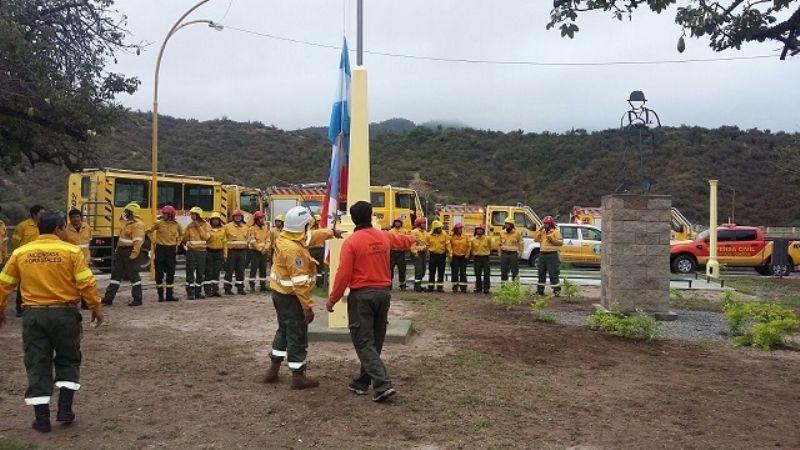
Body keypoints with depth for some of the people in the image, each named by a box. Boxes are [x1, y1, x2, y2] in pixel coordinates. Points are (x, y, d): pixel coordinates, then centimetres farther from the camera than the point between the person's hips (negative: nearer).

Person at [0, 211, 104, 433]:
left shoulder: (20, 253, 4)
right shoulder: (71, 251, -7)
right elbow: (87, 284, -10)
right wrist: (96, 308, 2)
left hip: (33, 314, 2)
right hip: (64, 313, -2)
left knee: (37, 364, 9)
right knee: (68, 360, 16)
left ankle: (42, 418, 10)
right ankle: (65, 409, 12)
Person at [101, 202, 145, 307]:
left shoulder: (137, 225, -15)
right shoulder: (126, 222, 16)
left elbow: (138, 241, -22)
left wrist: (133, 254, -27)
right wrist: (118, 249, 20)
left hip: (129, 252, -10)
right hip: (121, 251, 10)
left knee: (133, 276, -2)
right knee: (115, 274, 9)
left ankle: (137, 299, 7)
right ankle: (108, 298, 13)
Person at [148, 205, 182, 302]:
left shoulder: (176, 224, 1)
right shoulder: (159, 223, -5)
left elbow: (181, 234, 19)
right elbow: (149, 231, 7)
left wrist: (177, 243, 8)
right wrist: (154, 241, 1)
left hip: (172, 250, 2)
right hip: (160, 249, -2)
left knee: (171, 273, 7)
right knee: (159, 273, 1)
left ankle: (170, 294, 15)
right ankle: (160, 295, 10)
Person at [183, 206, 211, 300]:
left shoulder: (205, 225, 3)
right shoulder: (189, 225, 6)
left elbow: (206, 237, -12)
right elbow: (185, 239, 4)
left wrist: (198, 227, -12)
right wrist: (188, 229, -9)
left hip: (201, 251, 0)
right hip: (191, 251, 0)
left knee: (201, 273, 5)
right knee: (190, 272, -3)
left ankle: (198, 292, 15)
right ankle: (190, 292, 0)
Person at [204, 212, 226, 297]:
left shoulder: (222, 230, 11)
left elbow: (224, 242, 12)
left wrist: (224, 254, 10)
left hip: (219, 253, 4)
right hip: (209, 252, -4)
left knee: (216, 272, 8)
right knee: (209, 272, -3)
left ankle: (215, 290, 15)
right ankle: (208, 291, 2)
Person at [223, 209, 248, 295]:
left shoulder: (245, 227, 12)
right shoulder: (228, 226, 0)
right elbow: (225, 241, -4)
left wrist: (245, 253, 10)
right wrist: (226, 253, -11)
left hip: (242, 251, 4)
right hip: (231, 251, -4)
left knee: (241, 270, 6)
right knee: (229, 270, -1)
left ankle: (240, 288, 13)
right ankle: (228, 289, 5)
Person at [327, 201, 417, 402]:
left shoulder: (351, 242, -13)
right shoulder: (384, 237, 5)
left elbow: (343, 274, -14)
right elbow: (401, 239, 28)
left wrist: (332, 299, -3)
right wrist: (413, 239, 51)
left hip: (361, 295, -6)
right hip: (383, 293, 6)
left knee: (363, 342, -2)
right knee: (374, 341, 16)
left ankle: (383, 384, -12)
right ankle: (363, 382, 27)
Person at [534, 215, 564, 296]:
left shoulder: (555, 232, -3)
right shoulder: (542, 231, 14)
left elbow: (560, 242, -9)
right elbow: (536, 239, 3)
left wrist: (552, 239, -18)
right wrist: (539, 230, -3)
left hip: (552, 255, -6)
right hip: (542, 254, 6)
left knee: (553, 274, -8)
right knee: (541, 273, 11)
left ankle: (557, 290, -4)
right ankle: (540, 290, 19)